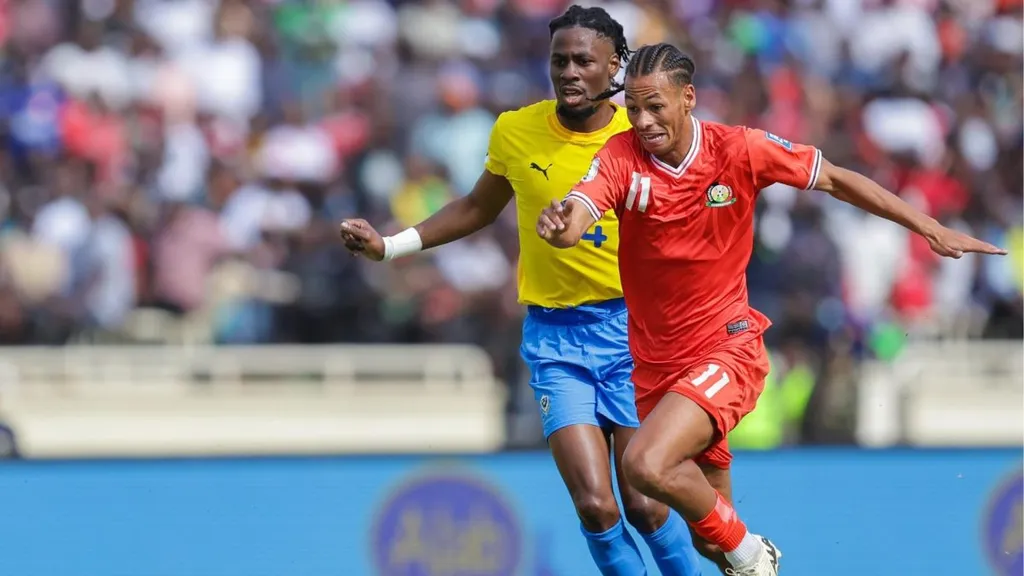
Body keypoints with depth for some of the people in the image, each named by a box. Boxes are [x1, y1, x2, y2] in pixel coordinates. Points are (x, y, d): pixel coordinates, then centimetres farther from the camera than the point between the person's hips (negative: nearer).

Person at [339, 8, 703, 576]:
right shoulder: (515, 131, -1)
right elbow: (477, 209, 17)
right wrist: (388, 246, 13)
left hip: (628, 329, -1)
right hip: (552, 335, 1)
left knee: (645, 506, -6)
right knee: (595, 507, -14)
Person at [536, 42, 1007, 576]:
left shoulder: (739, 150, -12)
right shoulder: (622, 155, -10)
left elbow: (836, 180, 0)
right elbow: (573, 222, -26)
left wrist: (932, 229, -1)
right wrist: (559, 221, -52)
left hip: (727, 347, -4)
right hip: (655, 365, 4)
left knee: (646, 465, -27)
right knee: (707, 523, 13)